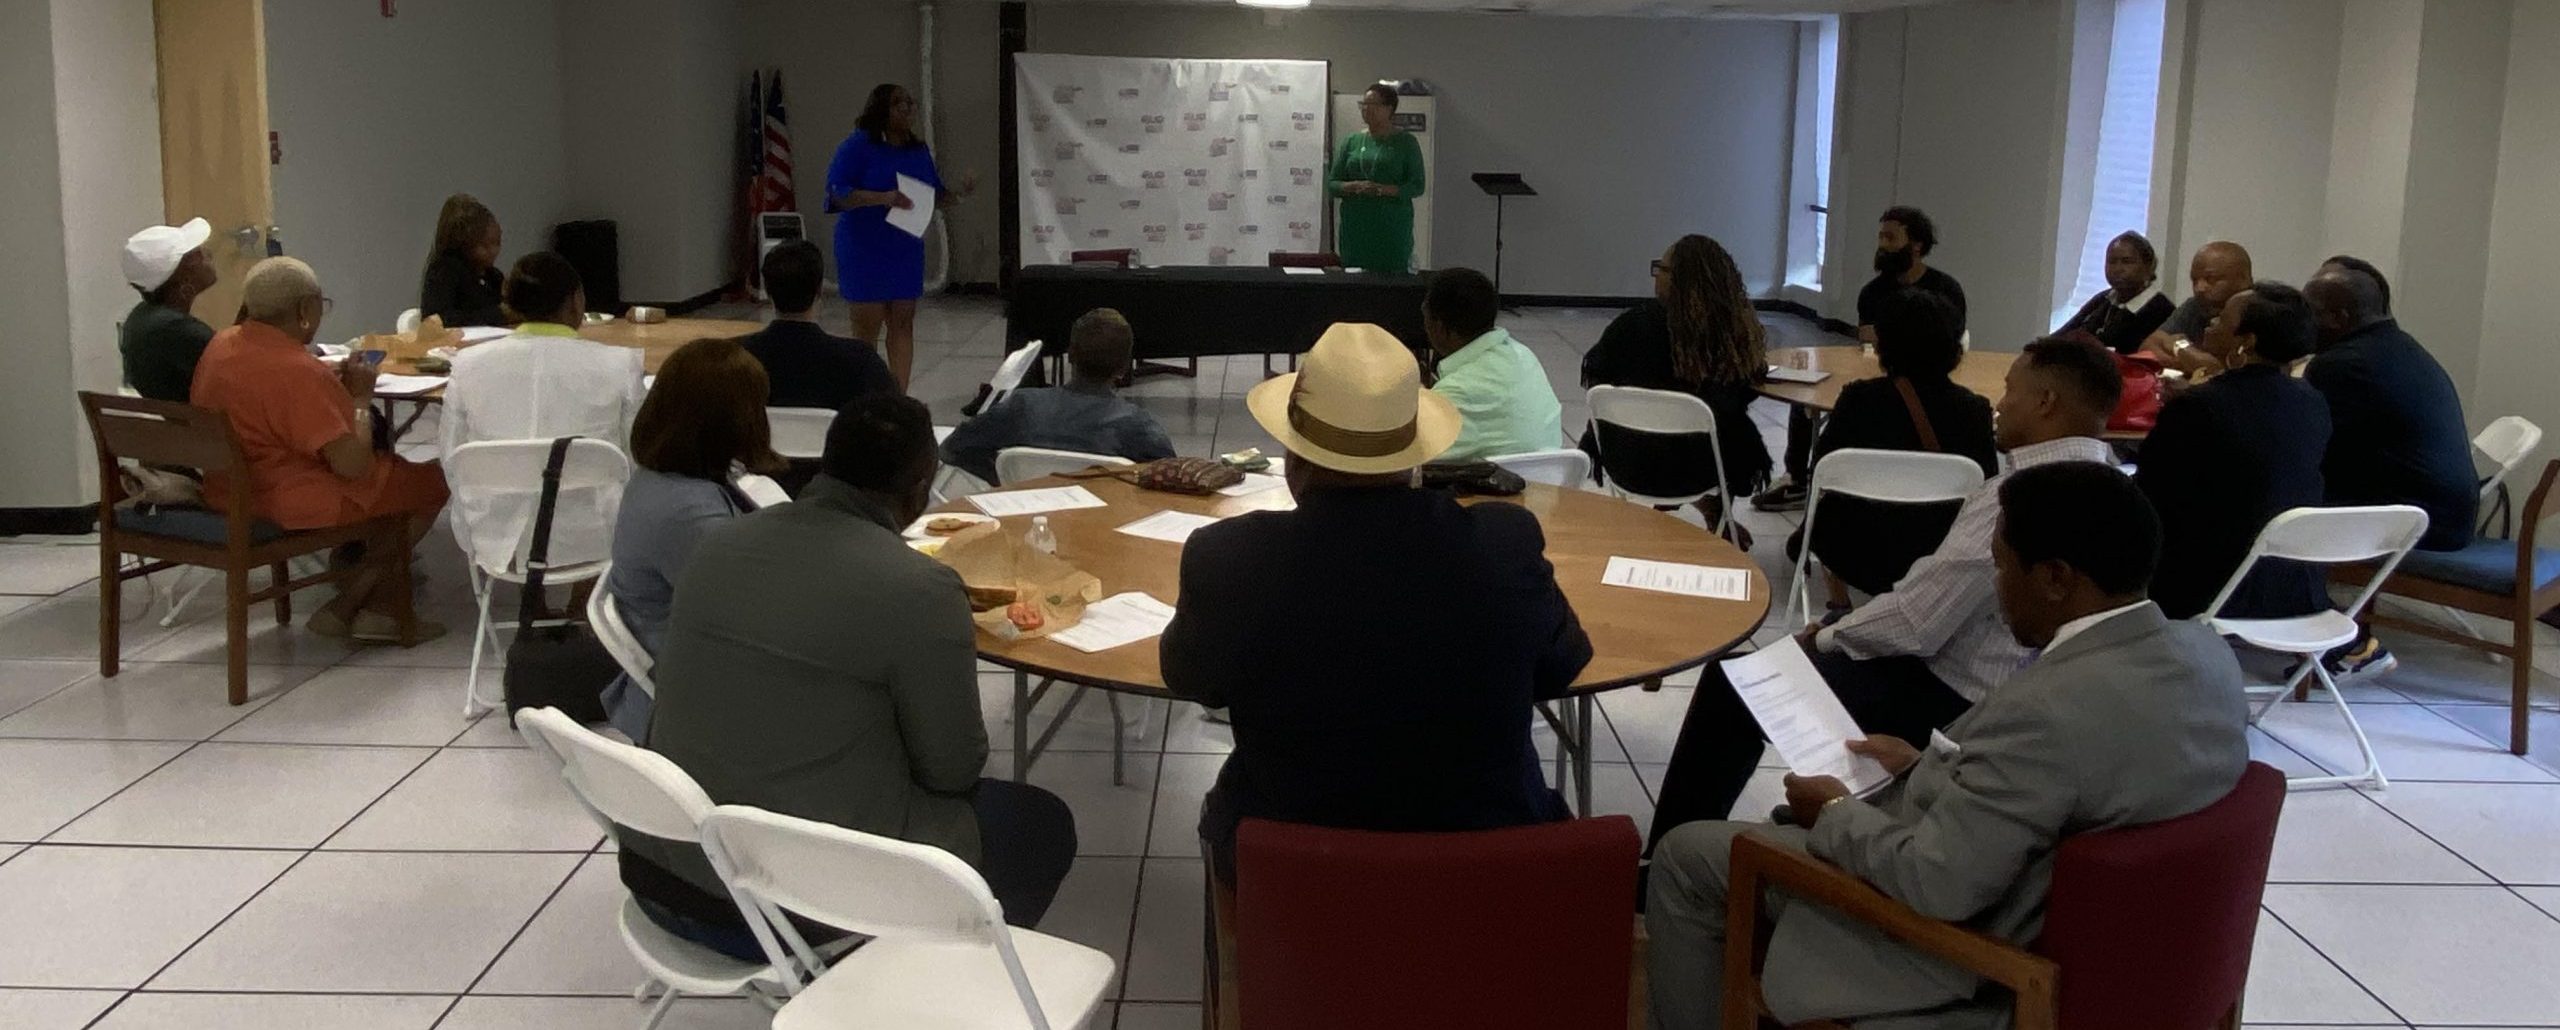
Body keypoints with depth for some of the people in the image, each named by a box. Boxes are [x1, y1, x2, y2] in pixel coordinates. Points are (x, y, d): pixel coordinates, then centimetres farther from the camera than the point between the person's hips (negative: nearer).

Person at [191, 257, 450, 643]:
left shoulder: (221, 345, 2)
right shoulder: (297, 371, -26)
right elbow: (353, 463, -25)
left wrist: (334, 384, 10)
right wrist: (360, 398, -10)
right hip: (292, 505, -10)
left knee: (392, 471, 24)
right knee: (432, 480, 4)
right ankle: (349, 603, 11)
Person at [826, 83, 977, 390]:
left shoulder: (919, 150, 8)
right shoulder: (859, 146, -10)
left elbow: (935, 198, 16)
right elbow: (837, 194, -17)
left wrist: (960, 192, -5)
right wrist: (884, 197, -28)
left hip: (906, 250, 6)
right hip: (864, 250, -5)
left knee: (903, 324, 5)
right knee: (867, 326, -1)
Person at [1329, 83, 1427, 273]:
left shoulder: (1406, 142, 3)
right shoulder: (1351, 141, 12)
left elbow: (1417, 186, -2)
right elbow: (1331, 184, 9)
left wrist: (1384, 190, -17)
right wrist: (1354, 187, -12)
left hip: (1393, 230, -3)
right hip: (1355, 228, 3)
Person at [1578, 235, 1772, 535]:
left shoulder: (1637, 321, -16)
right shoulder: (1737, 326, -13)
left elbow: (1593, 375, -2)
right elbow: (1747, 391, 2)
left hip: (1627, 464, 0)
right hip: (1695, 466, 1)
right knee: (1741, 435, 32)